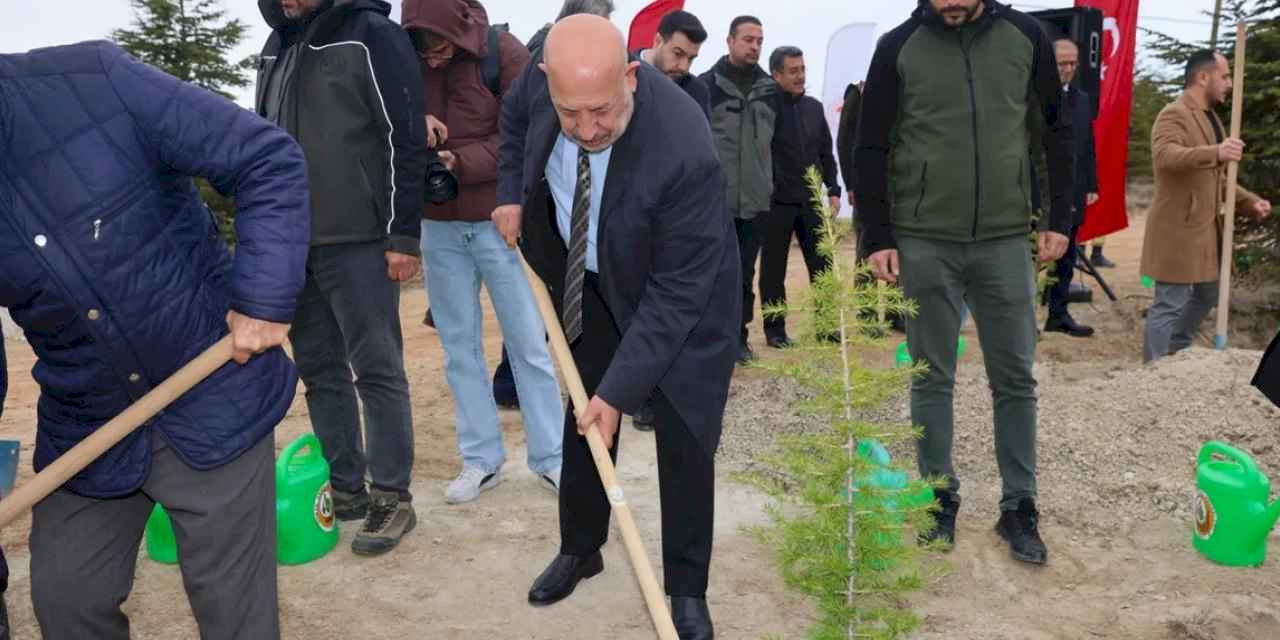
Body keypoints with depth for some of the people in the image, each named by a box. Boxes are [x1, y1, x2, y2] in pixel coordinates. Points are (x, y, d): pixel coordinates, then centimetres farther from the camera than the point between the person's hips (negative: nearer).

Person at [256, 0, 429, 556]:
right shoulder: (277, 45, 15)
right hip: (293, 241, 8)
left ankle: (392, 498, 9)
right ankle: (345, 488, 23)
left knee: (376, 370, -1)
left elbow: (406, 140, -12)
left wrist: (402, 236, -14)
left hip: (357, 241, -7)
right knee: (319, 370, 11)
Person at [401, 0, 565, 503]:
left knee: (528, 342, 3)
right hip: (438, 226, 4)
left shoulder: (504, 52, -9)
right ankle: (481, 459, 20)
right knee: (460, 346, 9)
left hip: (498, 221, -3)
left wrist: (459, 162, -23)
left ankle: (550, 459, 13)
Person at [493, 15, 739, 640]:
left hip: (681, 300, -5)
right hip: (595, 285, 5)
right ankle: (579, 550, 35)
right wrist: (510, 193, -2)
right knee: (582, 419, 14)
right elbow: (514, 115, 9)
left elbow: (675, 293, -31)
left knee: (684, 442, -2)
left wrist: (618, 390, -27)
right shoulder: (545, 80, -20)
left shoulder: (684, 152, -38)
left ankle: (687, 589, 18)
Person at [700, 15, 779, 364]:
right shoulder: (706, 84, -2)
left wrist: (771, 182, 14)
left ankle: (738, 336, 18)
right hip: (714, 198, -4)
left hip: (755, 198, 4)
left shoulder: (770, 89, 11)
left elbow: (776, 139, 18)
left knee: (745, 274, 9)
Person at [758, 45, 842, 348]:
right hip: (775, 202, -5)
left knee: (822, 266, 6)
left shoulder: (814, 107, 11)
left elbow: (826, 152, 16)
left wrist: (833, 190, 9)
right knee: (773, 271, 5)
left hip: (811, 201, 5)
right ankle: (775, 330, 15)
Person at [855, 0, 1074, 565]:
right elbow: (871, 149, 0)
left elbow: (1057, 132, 10)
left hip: (1006, 239, 2)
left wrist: (1060, 218, 4)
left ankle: (1019, 508, 20)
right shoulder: (898, 47, -2)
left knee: (1015, 378, 6)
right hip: (924, 242, -1)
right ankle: (941, 498, 21)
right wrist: (877, 237, -5)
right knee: (931, 378, 6)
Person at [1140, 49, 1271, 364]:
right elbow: (1164, 157, -33)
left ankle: (1176, 354, 38)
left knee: (1208, 295, 22)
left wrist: (1250, 202, 10)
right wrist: (1216, 152, -45)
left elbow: (1216, 179, 23)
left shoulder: (1211, 118, 18)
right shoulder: (1174, 114, -13)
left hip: (1206, 229, 10)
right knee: (1169, 305, -5)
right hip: (1178, 230, -10)